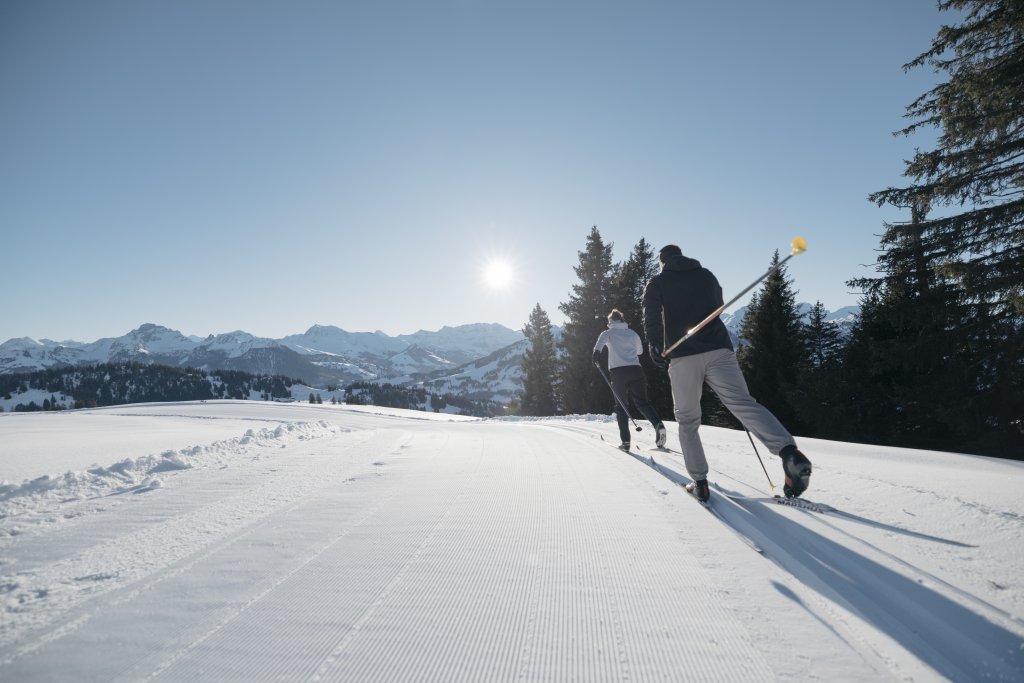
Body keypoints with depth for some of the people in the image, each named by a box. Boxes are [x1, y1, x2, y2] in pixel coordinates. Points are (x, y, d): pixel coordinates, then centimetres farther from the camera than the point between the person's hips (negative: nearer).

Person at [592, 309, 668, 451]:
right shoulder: (632, 333, 18)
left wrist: (596, 353, -32)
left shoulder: (608, 333, 9)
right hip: (636, 370, 2)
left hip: (618, 371, -2)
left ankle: (625, 441, 0)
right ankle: (658, 424, -24)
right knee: (642, 402, 5)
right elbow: (640, 351, 30)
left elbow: (600, 342, -15)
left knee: (621, 406, 7)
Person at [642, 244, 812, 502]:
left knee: (687, 421, 9)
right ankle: (788, 450, -34)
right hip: (718, 349, 2)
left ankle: (699, 482, 6)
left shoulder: (657, 283, 9)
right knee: (743, 403, -9)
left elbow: (651, 317, -5)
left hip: (682, 356, -2)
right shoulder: (706, 275, 20)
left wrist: (655, 345, -1)